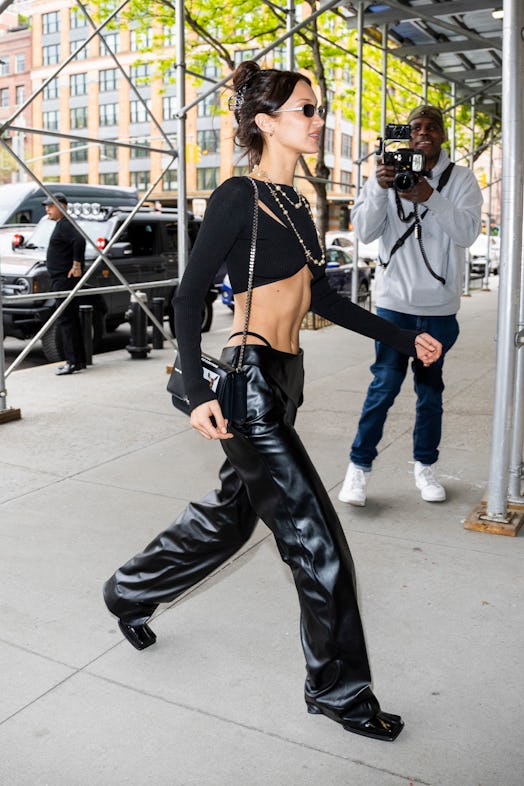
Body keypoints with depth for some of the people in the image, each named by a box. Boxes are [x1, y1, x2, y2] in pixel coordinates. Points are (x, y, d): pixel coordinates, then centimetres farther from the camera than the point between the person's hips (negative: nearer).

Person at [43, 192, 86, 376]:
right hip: (61, 280, 11)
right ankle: (79, 360, 17)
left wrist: (76, 266, -26)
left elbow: (79, 241, -29)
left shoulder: (65, 225, -12)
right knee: (71, 320, 12)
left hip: (65, 279, -11)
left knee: (66, 320, -11)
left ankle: (73, 362, -10)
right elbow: (76, 242, 29)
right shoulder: (61, 225, 19)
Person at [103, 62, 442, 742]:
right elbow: (189, 296, -13)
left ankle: (131, 591, 44)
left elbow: (322, 297, 18)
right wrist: (199, 394, -21)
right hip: (250, 382, -9)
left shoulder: (295, 203, 14)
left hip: (285, 380, 9)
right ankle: (340, 690, 17)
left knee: (230, 514, 21)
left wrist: (404, 338, 18)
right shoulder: (238, 197, -11)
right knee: (318, 541, -3)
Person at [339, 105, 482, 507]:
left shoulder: (461, 179, 3)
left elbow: (468, 231, -12)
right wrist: (379, 188, -20)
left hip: (440, 307, 1)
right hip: (395, 301, -1)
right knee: (384, 384, -2)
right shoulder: (389, 173, 4)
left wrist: (430, 197, -25)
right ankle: (360, 466, 10)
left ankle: (425, 466, 24)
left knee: (430, 388, 11)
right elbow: (364, 231, -5)